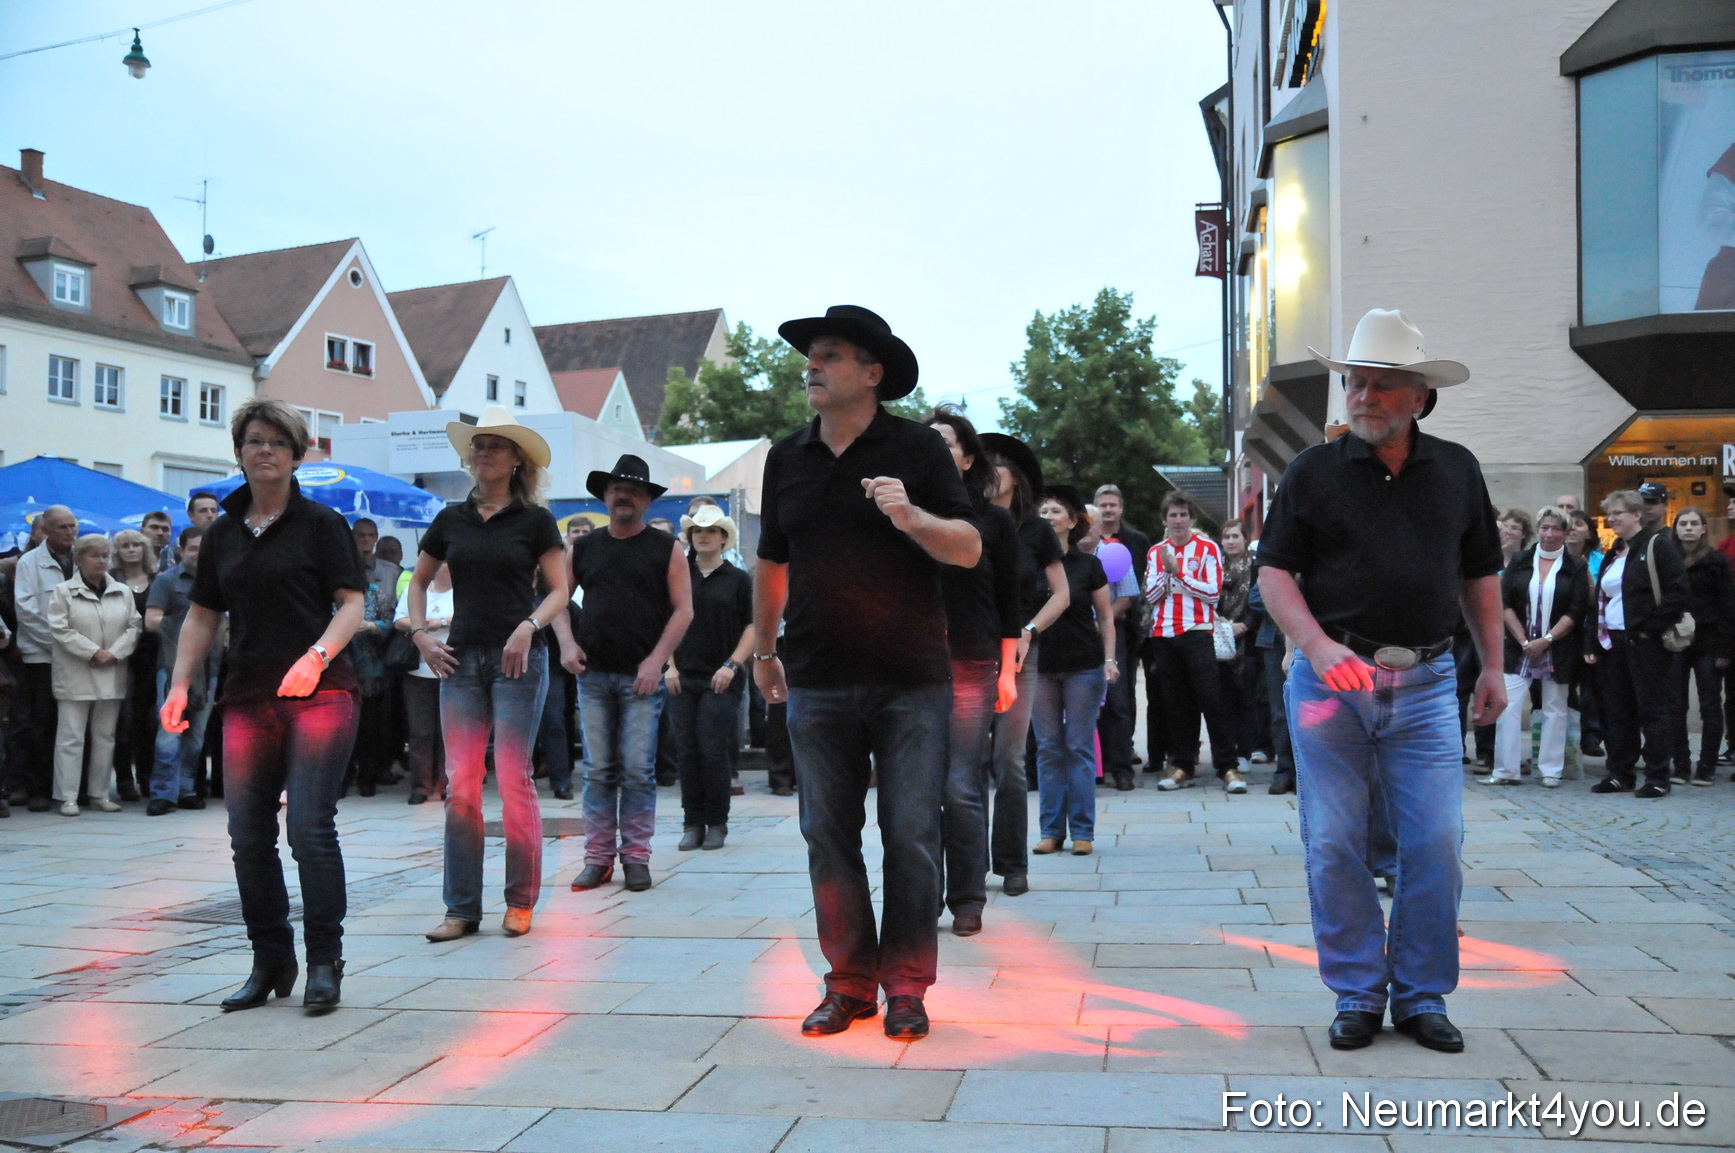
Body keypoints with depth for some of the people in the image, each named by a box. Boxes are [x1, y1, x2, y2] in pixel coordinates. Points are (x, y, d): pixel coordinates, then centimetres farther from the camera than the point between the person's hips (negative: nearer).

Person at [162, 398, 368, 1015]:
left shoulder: (320, 523, 1)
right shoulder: (221, 534, 14)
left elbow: (351, 603, -5)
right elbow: (202, 616, 16)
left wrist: (317, 656, -21)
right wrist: (180, 685, 5)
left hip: (319, 695, -5)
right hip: (247, 698, 5)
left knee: (309, 826, -10)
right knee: (248, 836, 5)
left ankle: (324, 963, 2)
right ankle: (271, 963, 18)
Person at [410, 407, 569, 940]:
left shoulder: (535, 519, 2)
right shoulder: (452, 519, 12)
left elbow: (559, 591, 1)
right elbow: (418, 581, 20)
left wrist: (529, 626, -15)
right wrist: (420, 633, 6)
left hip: (517, 658, -3)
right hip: (461, 658, 3)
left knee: (513, 779, -3)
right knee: (460, 783, 2)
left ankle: (520, 901, 9)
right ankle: (462, 908, 9)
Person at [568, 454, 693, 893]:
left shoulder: (666, 549, 3)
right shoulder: (583, 548, 12)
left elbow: (683, 610, -1)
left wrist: (656, 660, -10)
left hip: (642, 676, -2)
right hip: (593, 675, 2)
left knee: (638, 769, -2)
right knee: (597, 770, 4)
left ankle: (636, 857, 6)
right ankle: (598, 856, 10)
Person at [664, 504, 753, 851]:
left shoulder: (738, 579, 4)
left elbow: (753, 627, 2)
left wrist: (732, 665, -9)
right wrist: (669, 665, 1)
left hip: (720, 679, -2)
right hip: (682, 677, 2)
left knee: (713, 750, -4)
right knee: (686, 750, 3)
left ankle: (717, 823, 7)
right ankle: (692, 823, 10)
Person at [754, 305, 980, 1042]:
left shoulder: (917, 448, -1)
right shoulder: (787, 458, 10)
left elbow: (970, 548, -4)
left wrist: (912, 517, -21)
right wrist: (762, 651, 24)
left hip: (911, 682, -3)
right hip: (817, 684, 4)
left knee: (911, 836, 0)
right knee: (829, 836, 7)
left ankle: (906, 985, 13)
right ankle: (849, 982, 20)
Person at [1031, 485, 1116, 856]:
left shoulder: (1087, 565, 2)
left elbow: (1105, 617, 6)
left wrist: (1109, 659, -4)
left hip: (1083, 666, -2)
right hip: (1039, 665, 2)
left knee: (1079, 747, 1)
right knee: (1047, 748, 5)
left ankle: (1082, 831, 7)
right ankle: (1052, 830, 11)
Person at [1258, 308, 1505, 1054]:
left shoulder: (1457, 470, 11)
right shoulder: (1313, 472, 3)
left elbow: (1480, 574, 17)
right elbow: (1274, 573, -2)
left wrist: (1493, 665, 12)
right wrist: (1318, 646, -17)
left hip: (1424, 683, 2)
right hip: (1330, 680, -1)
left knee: (1435, 844, 0)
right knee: (1334, 846, 1)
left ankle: (1421, 994, 16)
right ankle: (1357, 993, 16)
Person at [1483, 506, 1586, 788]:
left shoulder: (1575, 567, 2)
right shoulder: (1519, 562, 5)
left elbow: (1576, 611, -5)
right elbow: (1505, 604, 0)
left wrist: (1546, 641, -13)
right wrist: (1524, 641, -8)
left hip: (1557, 651, -1)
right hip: (1519, 647, 1)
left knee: (1554, 710, 5)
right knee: (1508, 707, -6)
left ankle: (1551, 771, 12)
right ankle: (1505, 770, -1)